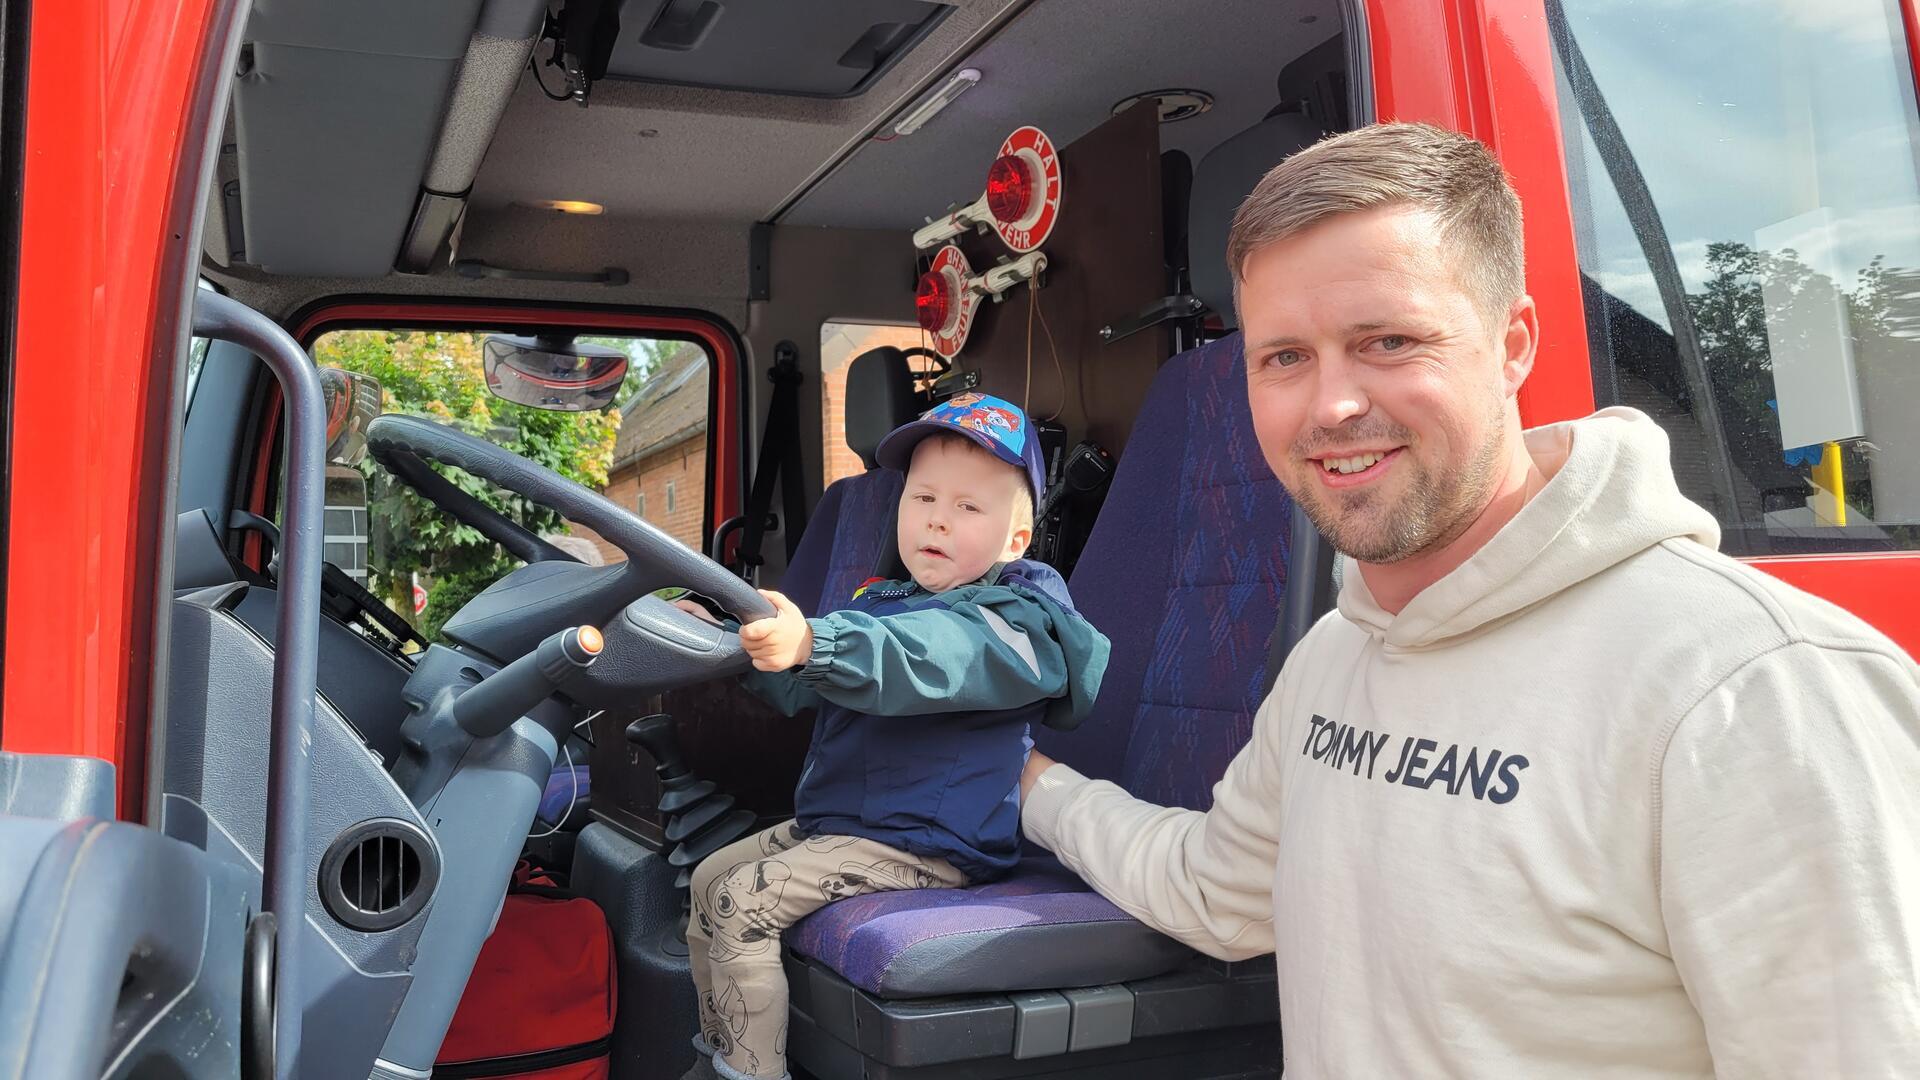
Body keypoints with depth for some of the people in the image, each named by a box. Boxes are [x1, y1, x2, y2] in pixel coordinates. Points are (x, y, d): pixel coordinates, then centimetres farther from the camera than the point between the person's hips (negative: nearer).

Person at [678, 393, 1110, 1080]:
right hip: (834, 821, 9)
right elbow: (795, 689, 16)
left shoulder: (1014, 618, -15)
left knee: (741, 902, -17)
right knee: (709, 878, 13)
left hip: (923, 843, -9)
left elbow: (924, 660, -36)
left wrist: (813, 644, -52)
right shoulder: (877, 602, 13)